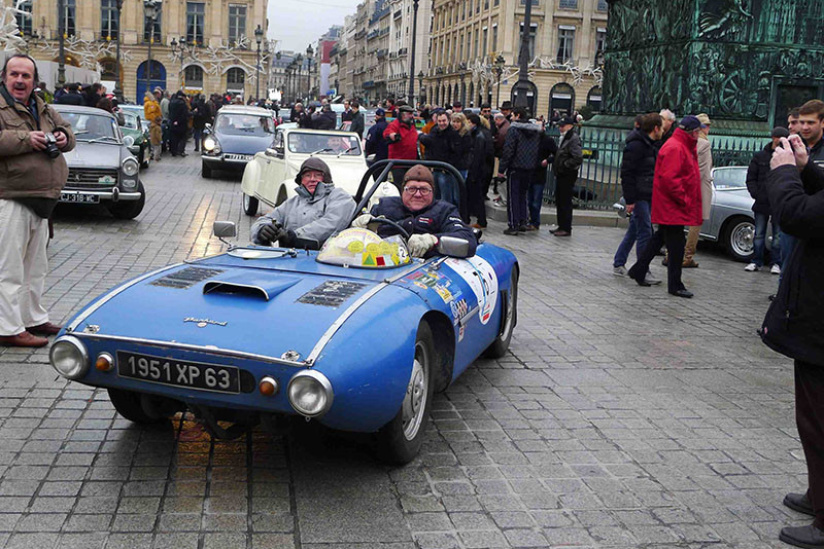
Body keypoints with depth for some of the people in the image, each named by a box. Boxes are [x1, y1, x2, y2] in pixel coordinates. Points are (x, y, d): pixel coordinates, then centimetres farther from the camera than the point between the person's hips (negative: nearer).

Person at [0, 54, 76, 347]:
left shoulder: (44, 109, 16)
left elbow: (66, 130, 27)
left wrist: (63, 137, 5)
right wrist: (25, 139, -23)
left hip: (41, 201, 8)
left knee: (36, 266, 19)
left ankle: (34, 318, 32)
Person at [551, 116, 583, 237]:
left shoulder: (573, 139, -16)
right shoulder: (565, 138, 16)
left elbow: (578, 159, -25)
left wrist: (564, 164, -17)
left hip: (568, 176, -10)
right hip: (561, 175, 10)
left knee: (565, 202, -5)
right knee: (559, 201, 15)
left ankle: (566, 229, 1)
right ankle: (561, 226, 24)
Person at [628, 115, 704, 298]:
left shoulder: (684, 147, 17)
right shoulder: (674, 148, -17)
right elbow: (668, 178, -25)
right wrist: (684, 199, -20)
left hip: (670, 206, 11)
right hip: (672, 207, -11)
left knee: (661, 237, 18)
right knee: (676, 244, -5)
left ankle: (638, 270, 28)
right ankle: (675, 285, 2)